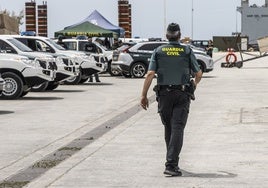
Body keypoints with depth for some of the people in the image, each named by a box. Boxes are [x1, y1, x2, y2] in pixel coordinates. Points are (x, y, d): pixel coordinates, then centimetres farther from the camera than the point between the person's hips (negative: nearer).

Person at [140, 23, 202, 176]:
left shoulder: (158, 51, 5)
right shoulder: (187, 51, 4)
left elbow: (150, 74, -5)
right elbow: (199, 73, 8)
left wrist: (144, 95, -3)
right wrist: (195, 84, 30)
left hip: (164, 94, 2)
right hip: (182, 94, -2)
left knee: (168, 128, 18)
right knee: (177, 129, -7)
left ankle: (172, 161, 28)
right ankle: (171, 165, -18)